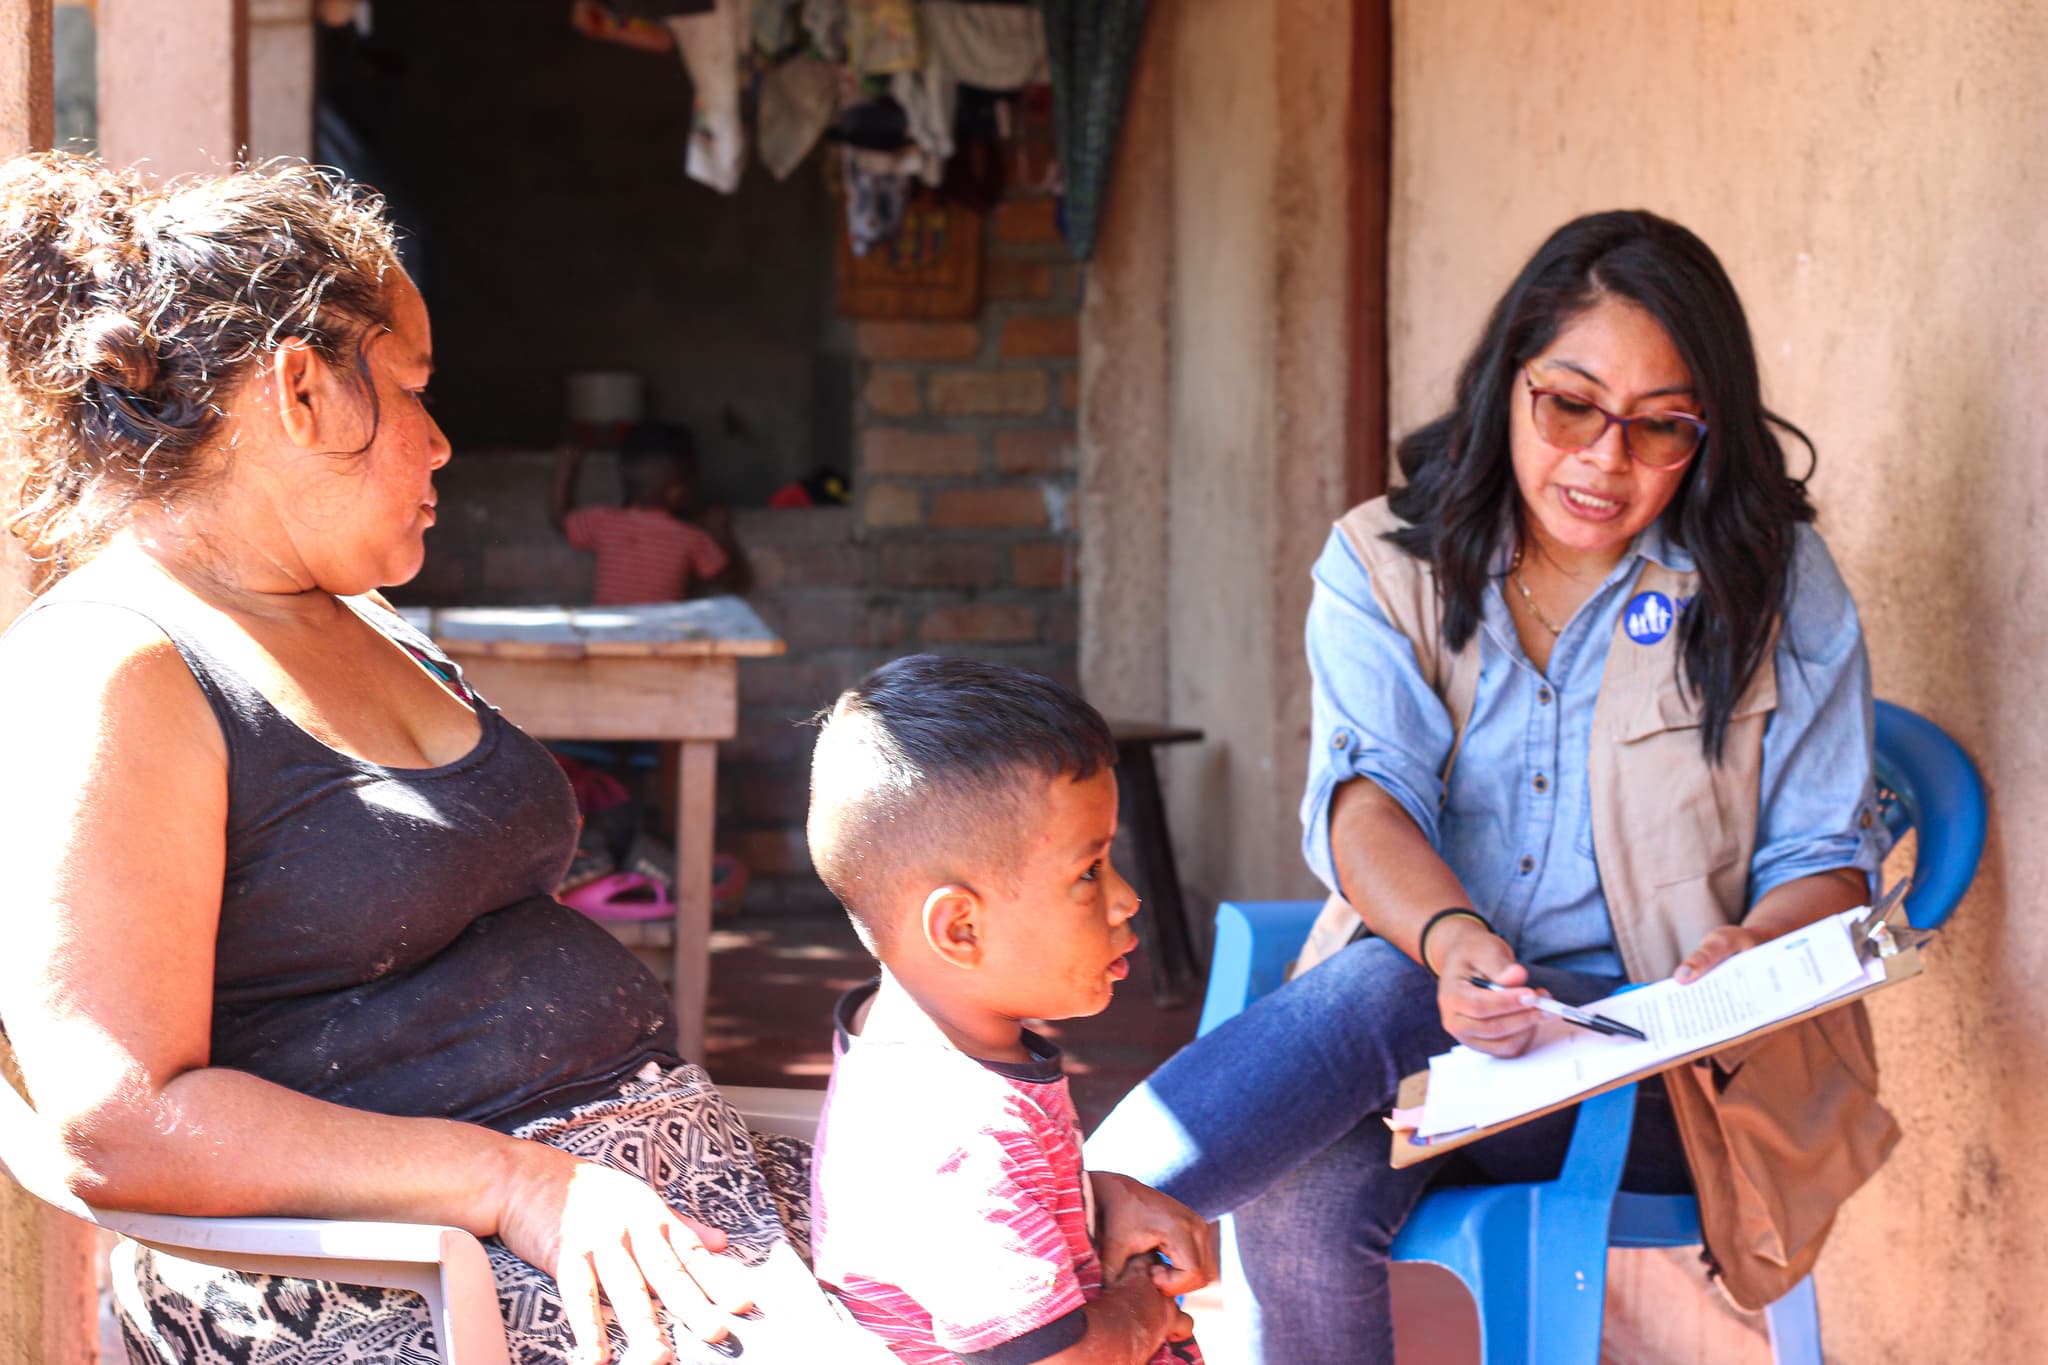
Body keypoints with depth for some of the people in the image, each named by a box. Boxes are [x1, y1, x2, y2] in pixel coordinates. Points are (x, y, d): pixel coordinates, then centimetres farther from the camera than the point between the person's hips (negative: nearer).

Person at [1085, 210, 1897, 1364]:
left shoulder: (1777, 583, 5)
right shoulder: (1383, 563, 7)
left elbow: (1824, 858, 4)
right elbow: (1366, 795, -9)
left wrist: (1755, 950, -21)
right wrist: (1451, 939, -32)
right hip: (1413, 1005, 1)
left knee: (1381, 998, -33)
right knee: (1301, 1196, -34)